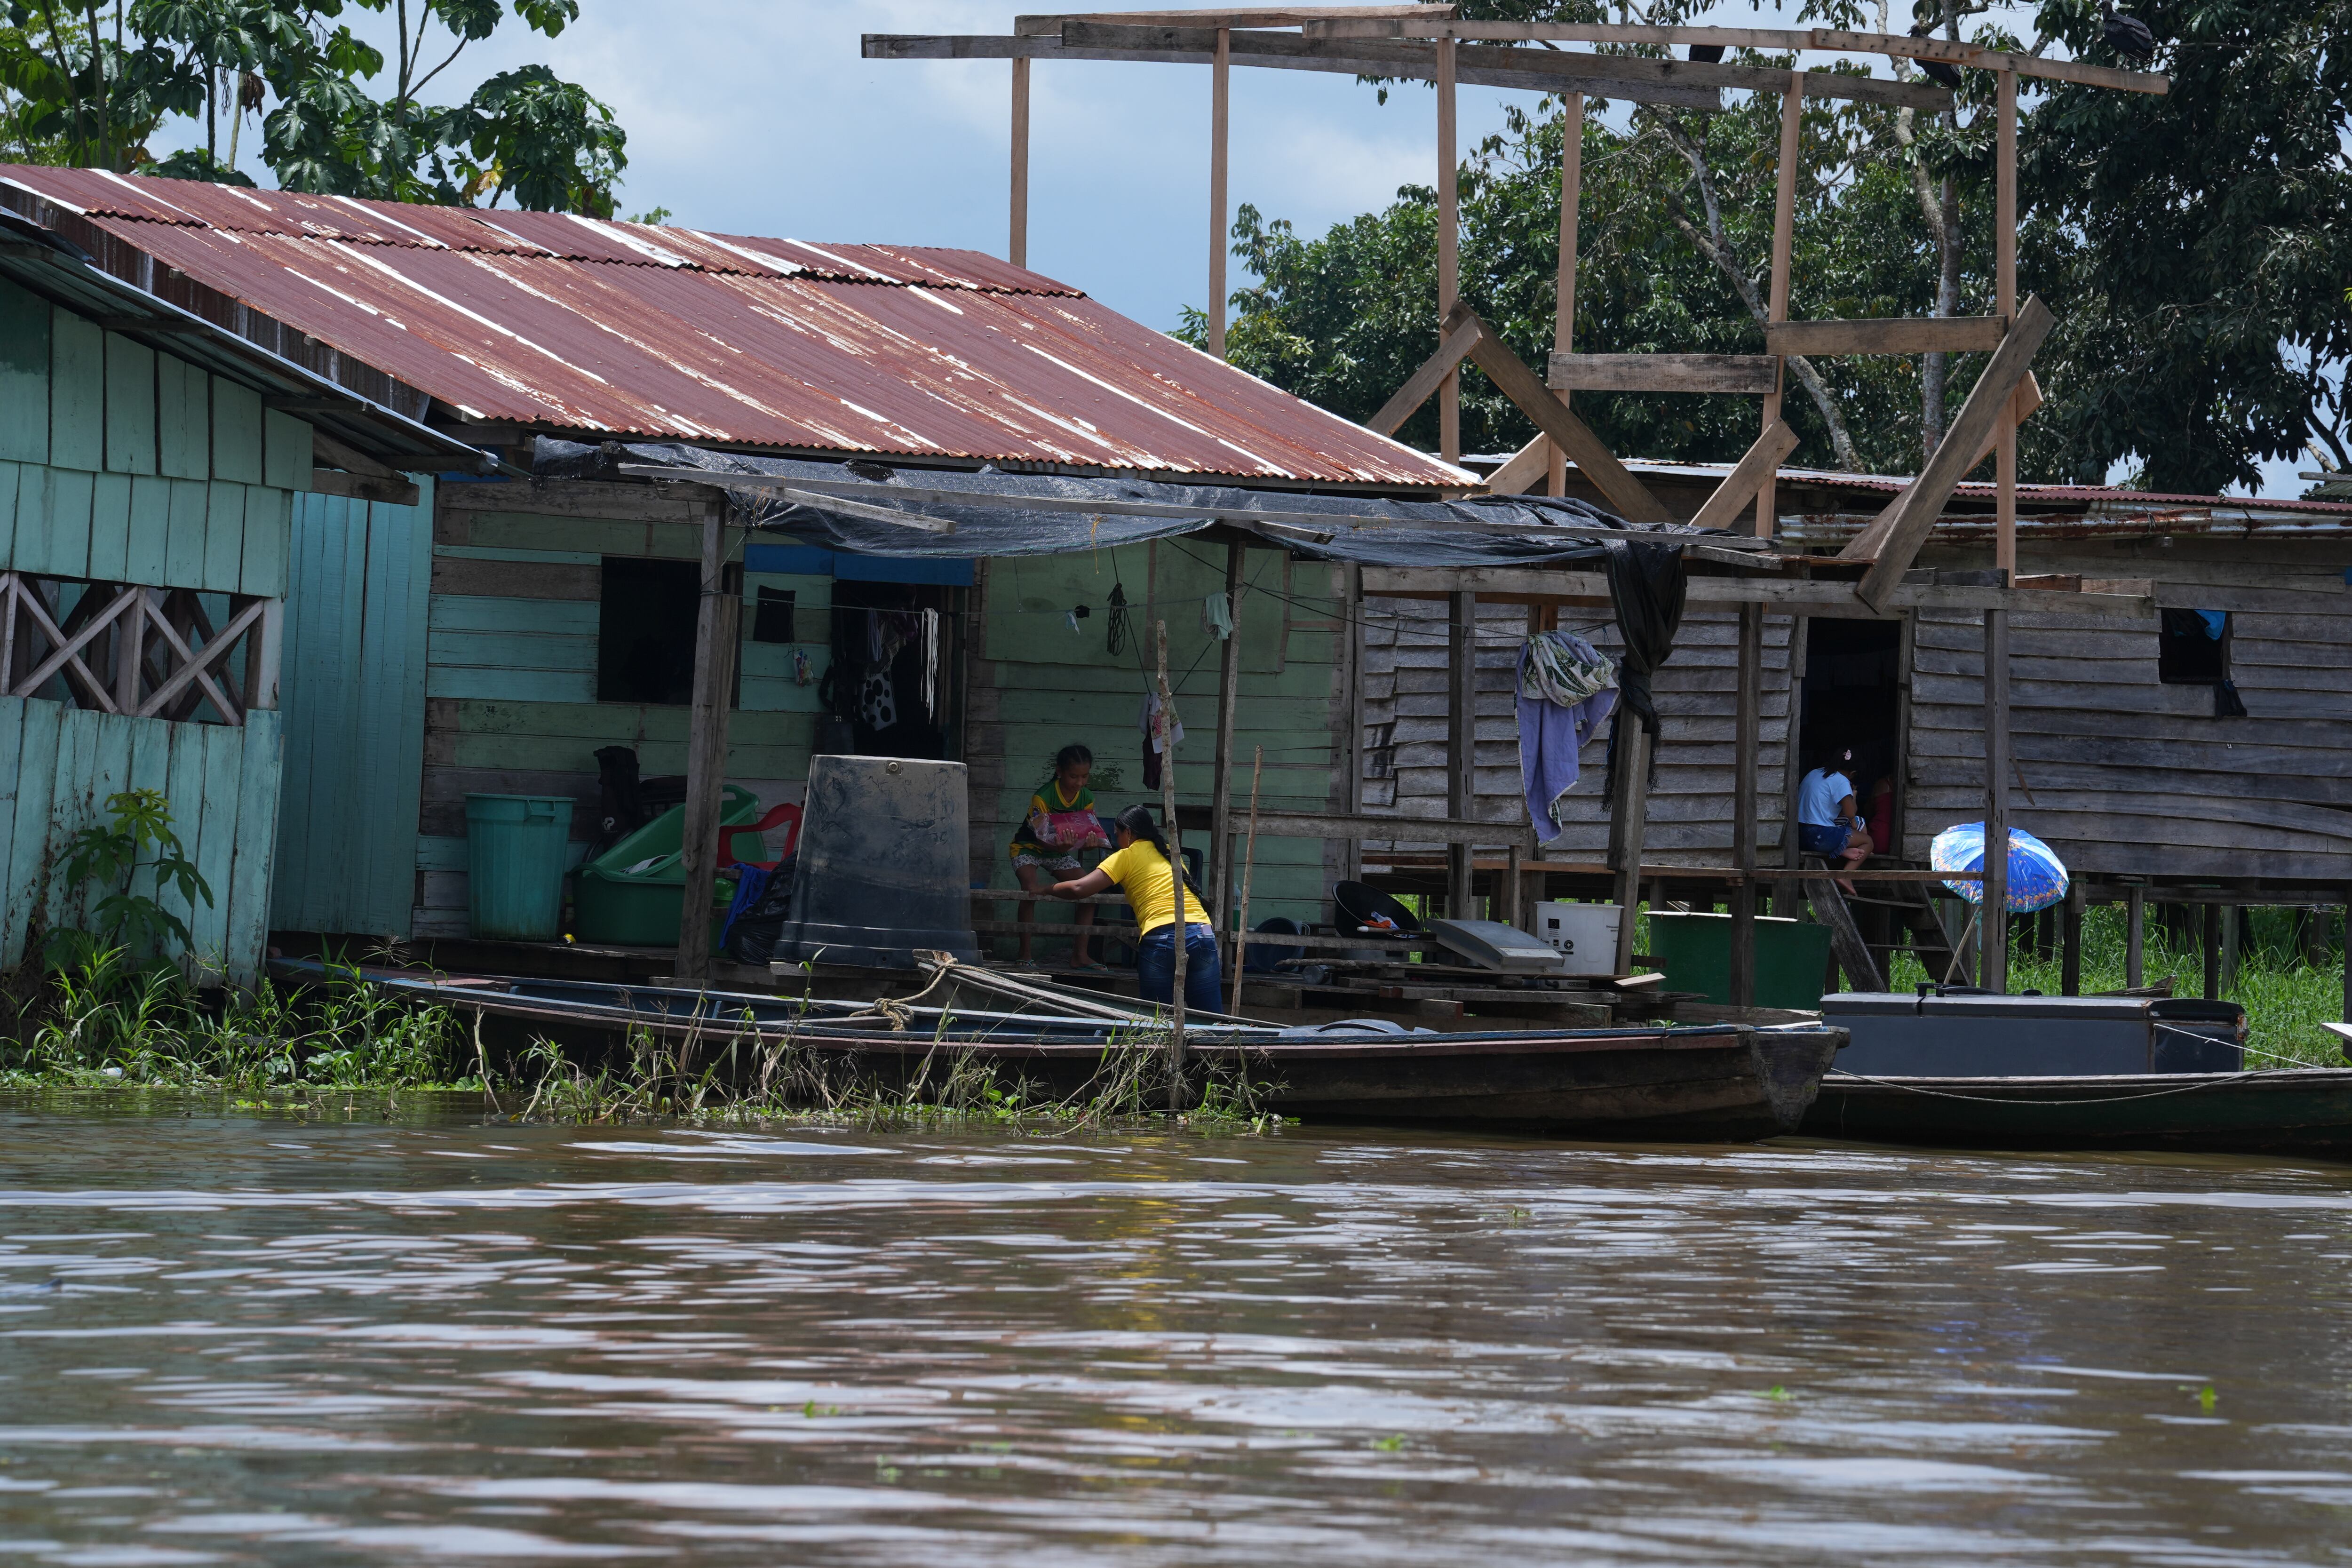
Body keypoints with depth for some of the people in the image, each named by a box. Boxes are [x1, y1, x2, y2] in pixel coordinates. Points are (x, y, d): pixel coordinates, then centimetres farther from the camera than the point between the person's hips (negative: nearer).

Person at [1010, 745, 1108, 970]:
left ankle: (1080, 955, -4)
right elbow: (1040, 836, -28)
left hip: (1059, 851, 6)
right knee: (1031, 890, -31)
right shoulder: (1043, 796, -26)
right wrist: (1060, 845, -49)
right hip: (1029, 849, -6)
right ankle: (1026, 955, -23)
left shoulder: (1086, 798, -10)